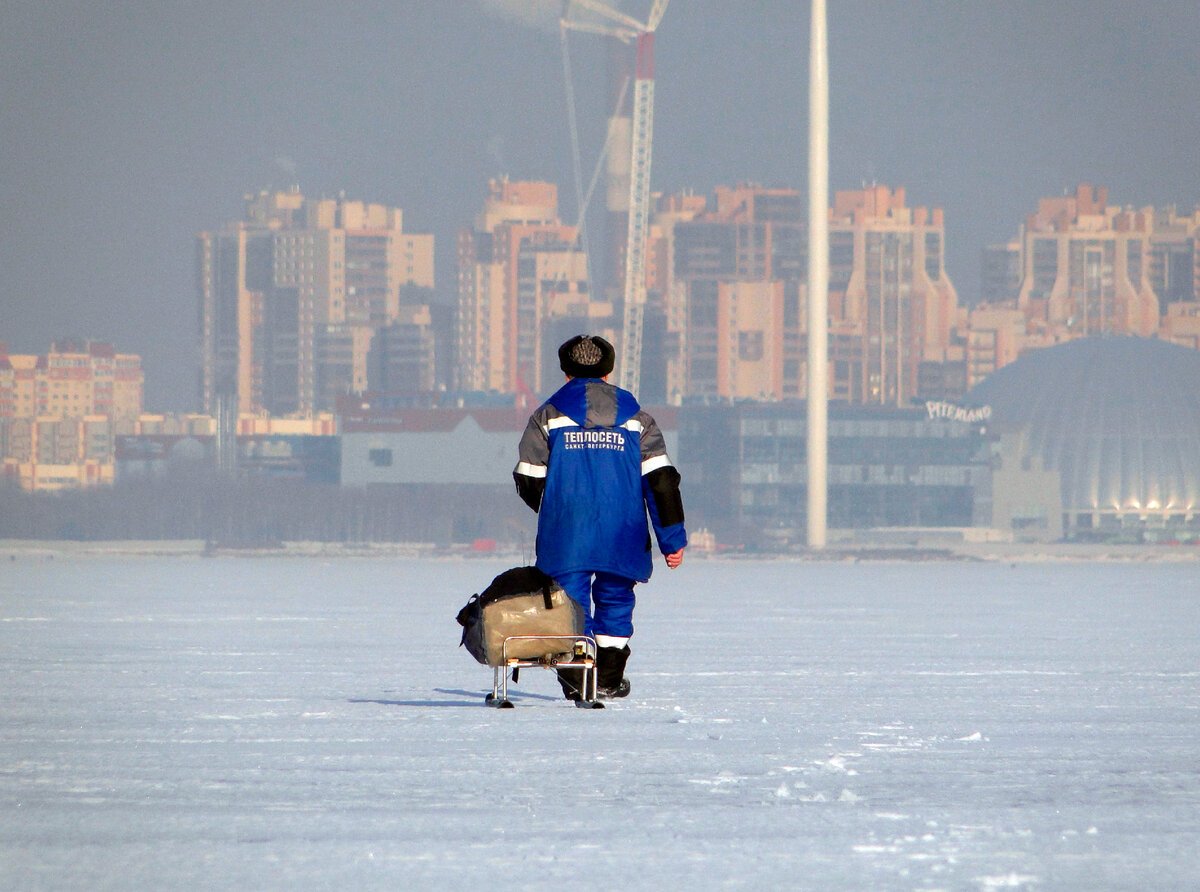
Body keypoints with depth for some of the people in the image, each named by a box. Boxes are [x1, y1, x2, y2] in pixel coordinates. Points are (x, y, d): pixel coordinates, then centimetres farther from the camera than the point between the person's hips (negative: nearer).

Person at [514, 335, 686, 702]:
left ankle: (575, 679, -8)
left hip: (566, 534, -1)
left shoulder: (547, 416, 6)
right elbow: (661, 479, 2)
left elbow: (529, 481, 5)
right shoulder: (636, 417, 9)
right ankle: (608, 679, 13)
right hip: (622, 534, 1)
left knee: (571, 599, 3)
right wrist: (673, 538, 3)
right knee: (615, 599, 14)